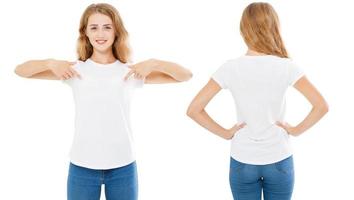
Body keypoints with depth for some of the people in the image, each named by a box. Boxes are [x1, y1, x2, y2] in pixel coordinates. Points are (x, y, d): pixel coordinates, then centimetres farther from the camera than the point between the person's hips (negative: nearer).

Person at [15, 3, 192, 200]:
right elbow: (21, 70, 4)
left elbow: (186, 75, 0)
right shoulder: (76, 70, 2)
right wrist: (51, 63, -12)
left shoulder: (130, 72, 2)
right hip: (82, 168, 0)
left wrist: (153, 63, -14)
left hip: (123, 167, 0)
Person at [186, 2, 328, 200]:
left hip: (242, 162, 0)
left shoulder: (231, 68, -10)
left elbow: (194, 109, -11)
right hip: (279, 161, 0)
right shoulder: (286, 67, -12)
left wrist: (224, 133, -3)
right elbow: (321, 106, -15)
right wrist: (297, 130, -2)